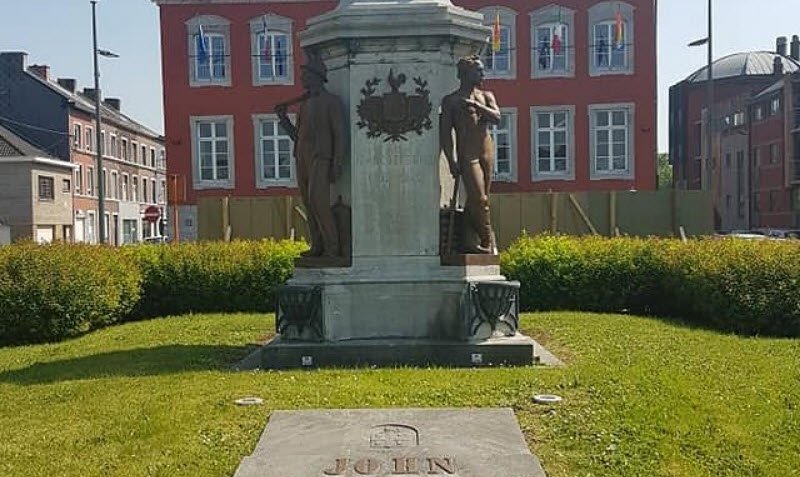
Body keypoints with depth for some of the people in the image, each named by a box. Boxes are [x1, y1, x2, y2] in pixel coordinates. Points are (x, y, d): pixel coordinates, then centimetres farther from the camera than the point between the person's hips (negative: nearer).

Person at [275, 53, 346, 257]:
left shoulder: (332, 101, -3)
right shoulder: (305, 104, 20)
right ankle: (317, 247, 7)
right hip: (302, 160, 8)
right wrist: (282, 117, 7)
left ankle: (332, 248, -12)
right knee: (310, 203, 4)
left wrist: (337, 166, -16)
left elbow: (339, 135, -8)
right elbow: (297, 137, 19)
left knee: (319, 202, -18)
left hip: (321, 160, -7)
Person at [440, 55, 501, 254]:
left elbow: (496, 118, -2)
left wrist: (476, 105, -15)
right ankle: (488, 243, -4)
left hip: (487, 151, 4)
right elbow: (445, 133, -1)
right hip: (467, 154, -4)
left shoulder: (486, 96, 15)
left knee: (477, 199, 7)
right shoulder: (450, 100, 3)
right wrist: (451, 161, -9)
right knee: (479, 199, -12)